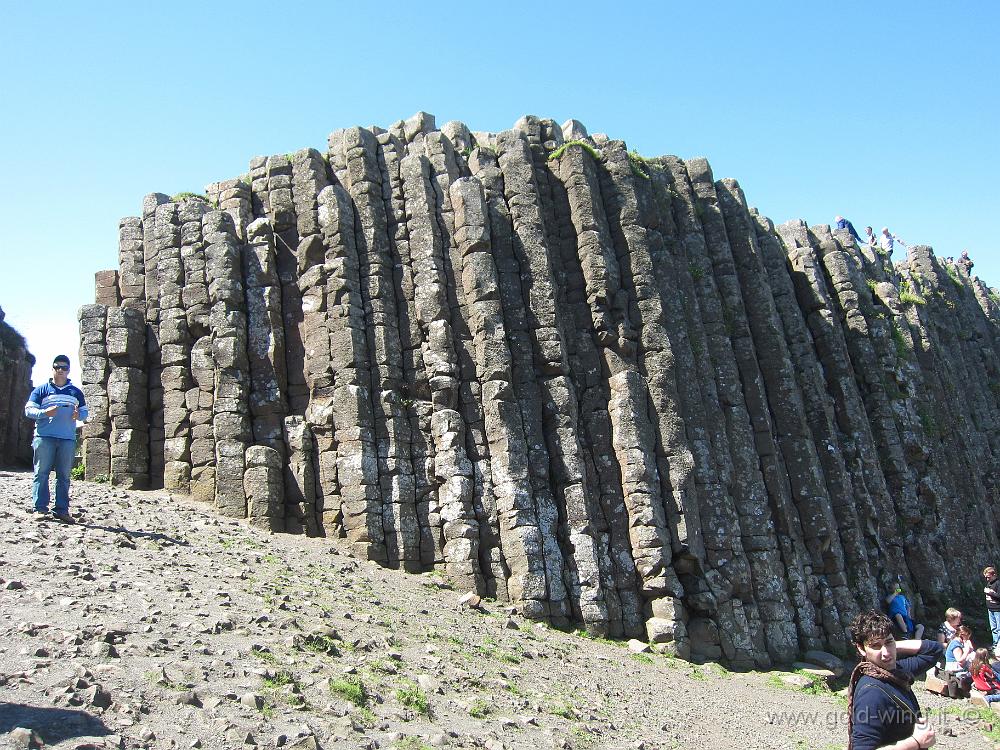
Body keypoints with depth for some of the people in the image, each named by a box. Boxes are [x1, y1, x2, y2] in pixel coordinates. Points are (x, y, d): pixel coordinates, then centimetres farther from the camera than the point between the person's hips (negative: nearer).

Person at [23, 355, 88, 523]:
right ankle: (40, 508, -4)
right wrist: (45, 412, -15)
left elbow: (85, 412, 19)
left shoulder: (76, 392, 18)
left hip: (68, 439, 2)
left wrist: (79, 415, -5)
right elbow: (29, 410, 3)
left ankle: (62, 510, 3)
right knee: (41, 473, -6)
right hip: (44, 437, -2)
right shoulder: (41, 390, 10)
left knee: (64, 476, 2)